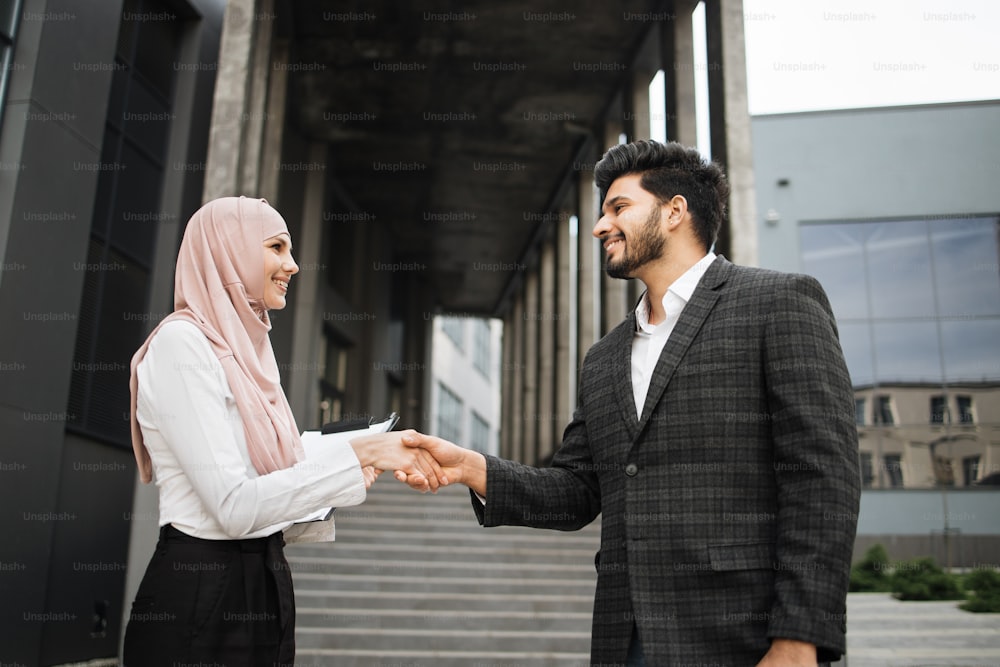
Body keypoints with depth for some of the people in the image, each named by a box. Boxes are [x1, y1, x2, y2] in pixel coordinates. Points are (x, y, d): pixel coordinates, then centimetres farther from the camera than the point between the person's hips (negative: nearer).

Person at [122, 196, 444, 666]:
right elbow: (233, 507, -22)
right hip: (200, 596, -8)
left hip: (264, 584, 8)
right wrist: (357, 453, -22)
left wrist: (360, 467, 1)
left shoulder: (247, 348, 9)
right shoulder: (181, 341, -15)